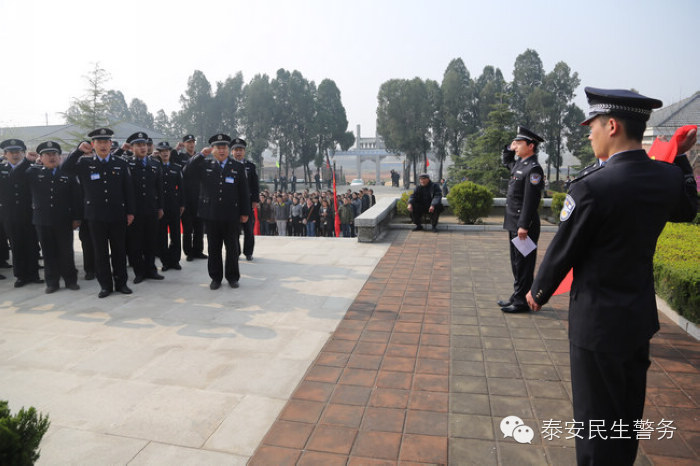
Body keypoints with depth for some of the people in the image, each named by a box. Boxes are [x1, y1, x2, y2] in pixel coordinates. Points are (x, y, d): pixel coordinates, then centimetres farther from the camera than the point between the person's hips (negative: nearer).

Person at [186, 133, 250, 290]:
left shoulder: (238, 168, 4)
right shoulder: (205, 165, 7)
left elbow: (244, 192, 4)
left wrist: (245, 212, 1)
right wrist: (201, 154, -10)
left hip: (231, 216, -1)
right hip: (211, 215, 1)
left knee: (232, 248, 9)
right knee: (214, 248, 9)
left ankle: (232, 277, 22)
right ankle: (216, 278, 20)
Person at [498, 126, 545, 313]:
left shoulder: (533, 169, -16)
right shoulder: (519, 164, 12)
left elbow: (531, 200, -21)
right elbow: (506, 161, 37)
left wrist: (524, 226, -22)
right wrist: (510, 148, 17)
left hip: (524, 225, -10)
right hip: (514, 224, 10)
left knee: (523, 263, -1)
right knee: (516, 262, 15)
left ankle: (522, 301, 7)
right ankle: (517, 296, 25)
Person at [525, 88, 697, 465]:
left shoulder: (592, 188, -25)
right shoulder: (669, 177, -5)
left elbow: (562, 251, -15)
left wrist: (538, 292, 2)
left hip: (598, 321, -7)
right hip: (641, 315, 7)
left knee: (596, 416, 10)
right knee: (628, 409, 25)